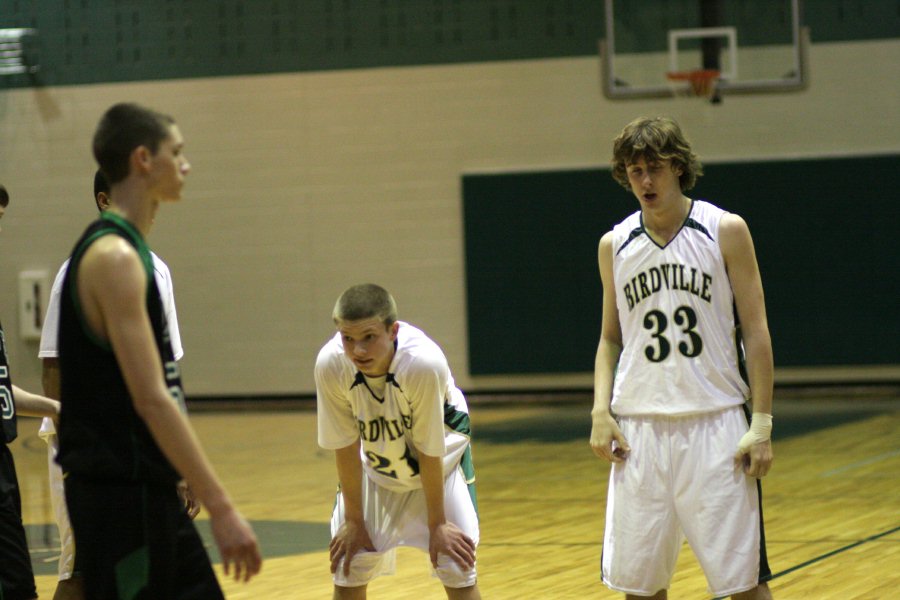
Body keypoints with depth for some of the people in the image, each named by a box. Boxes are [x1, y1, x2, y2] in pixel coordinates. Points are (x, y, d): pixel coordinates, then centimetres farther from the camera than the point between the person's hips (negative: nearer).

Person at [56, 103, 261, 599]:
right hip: (120, 495, -10)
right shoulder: (114, 258, -17)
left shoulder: (127, 252, 14)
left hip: (148, 491, 10)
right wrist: (220, 507, -25)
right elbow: (151, 400, -23)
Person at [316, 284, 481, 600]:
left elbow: (429, 452, -26)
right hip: (374, 465, 2)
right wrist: (354, 521, -8)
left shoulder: (423, 362, -39)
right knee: (347, 570, 1)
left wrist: (437, 523, -15)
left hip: (441, 462, -2)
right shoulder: (330, 365, -31)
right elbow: (346, 448, -17)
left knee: (458, 573, -8)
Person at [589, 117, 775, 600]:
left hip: (715, 424, -3)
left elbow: (755, 332, -1)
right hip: (639, 429, 3)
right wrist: (601, 410, 1)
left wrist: (762, 423, -8)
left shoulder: (725, 232, -1)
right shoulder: (615, 246, 8)